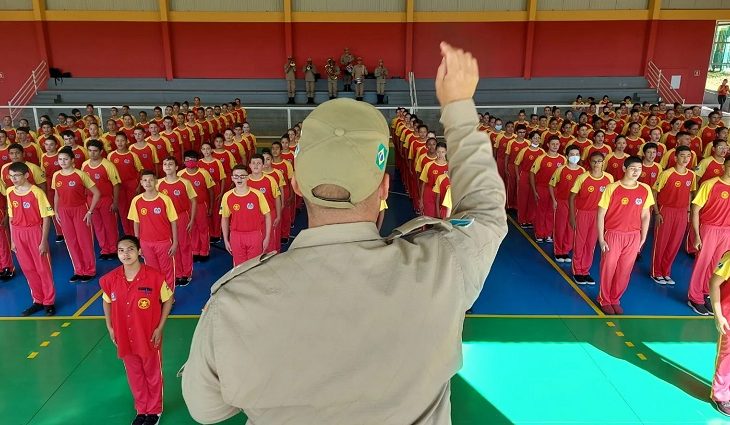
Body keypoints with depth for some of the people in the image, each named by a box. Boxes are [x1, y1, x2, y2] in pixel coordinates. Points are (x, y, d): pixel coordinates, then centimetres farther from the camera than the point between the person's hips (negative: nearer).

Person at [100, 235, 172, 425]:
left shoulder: (154, 277, -21)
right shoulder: (109, 279, -11)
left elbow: (168, 300, -8)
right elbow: (106, 302, 9)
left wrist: (160, 328, -10)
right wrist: (110, 328, 5)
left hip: (149, 337, -3)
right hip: (124, 338, 3)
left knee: (153, 374, 17)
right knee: (134, 375, 21)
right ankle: (141, 409, 44)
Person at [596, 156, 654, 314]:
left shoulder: (645, 190, 0)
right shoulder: (612, 188, -10)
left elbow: (645, 216, 9)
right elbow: (601, 214, -7)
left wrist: (643, 239, 6)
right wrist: (601, 239, -10)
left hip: (633, 237, 3)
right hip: (613, 235, -3)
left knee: (624, 271, 10)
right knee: (608, 269, 6)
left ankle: (615, 300, 30)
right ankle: (604, 300, 26)